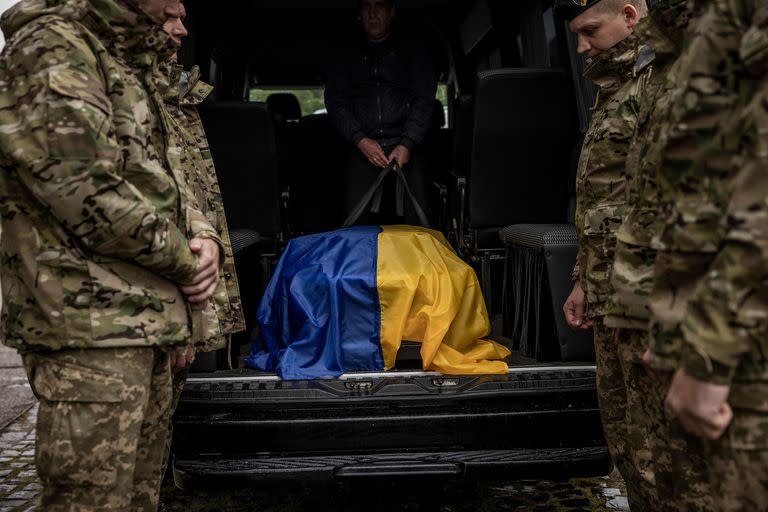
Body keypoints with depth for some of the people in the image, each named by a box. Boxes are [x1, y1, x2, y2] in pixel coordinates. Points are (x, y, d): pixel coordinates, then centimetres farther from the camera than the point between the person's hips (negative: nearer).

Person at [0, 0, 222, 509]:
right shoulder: (52, 51, -11)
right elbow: (90, 199, -20)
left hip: (148, 320, 10)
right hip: (92, 328, -10)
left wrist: (203, 237, 4)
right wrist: (185, 260, -7)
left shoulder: (130, 65, 20)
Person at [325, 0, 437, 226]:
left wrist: (407, 145, -9)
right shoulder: (346, 59, 22)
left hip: (406, 147, -1)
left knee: (416, 219, -15)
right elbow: (335, 102, 10)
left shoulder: (413, 53, 18)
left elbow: (424, 99, 6)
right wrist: (360, 140, -8)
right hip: (361, 148, 1)